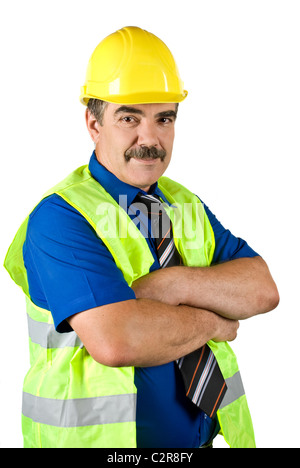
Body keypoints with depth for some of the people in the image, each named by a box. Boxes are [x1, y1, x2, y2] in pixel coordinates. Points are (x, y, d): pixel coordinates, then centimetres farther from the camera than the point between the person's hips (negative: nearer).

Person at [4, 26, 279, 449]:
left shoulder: (187, 206, 4)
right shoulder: (60, 216, -18)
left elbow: (263, 290, -6)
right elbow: (115, 340, -31)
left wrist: (179, 284, -22)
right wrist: (214, 322, -15)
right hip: (103, 436, -6)